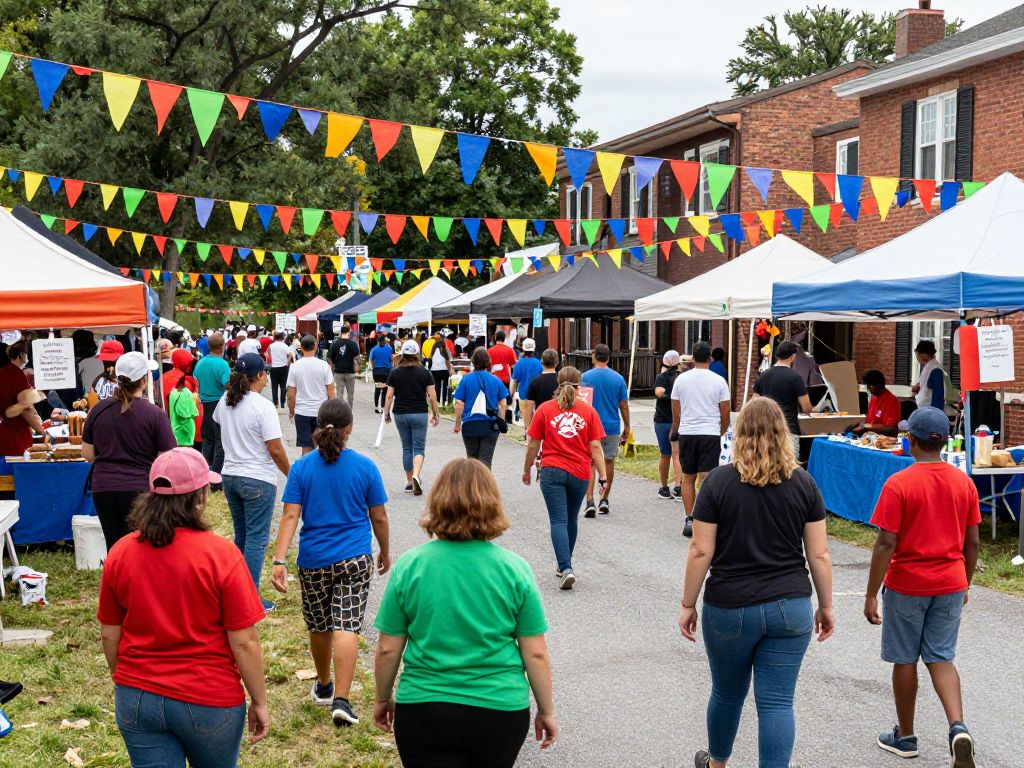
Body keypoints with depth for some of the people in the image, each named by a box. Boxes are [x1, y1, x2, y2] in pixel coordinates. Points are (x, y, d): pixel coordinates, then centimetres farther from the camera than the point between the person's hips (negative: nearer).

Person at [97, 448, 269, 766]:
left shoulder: (120, 553, -5)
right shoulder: (220, 554, -17)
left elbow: (109, 634, 4)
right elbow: (244, 642, -15)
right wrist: (259, 701, -2)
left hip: (137, 701, 3)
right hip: (207, 701, -3)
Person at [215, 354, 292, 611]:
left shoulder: (225, 402, 3)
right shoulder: (263, 406, -18)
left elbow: (218, 421, 26)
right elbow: (275, 449, -17)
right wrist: (291, 475, -5)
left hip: (230, 476, 7)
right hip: (258, 479, -7)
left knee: (241, 536, 19)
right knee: (257, 539, 0)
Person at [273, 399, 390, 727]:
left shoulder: (301, 468, -4)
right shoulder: (365, 467, -5)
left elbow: (290, 516, -11)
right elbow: (379, 518, 1)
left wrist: (280, 560, -12)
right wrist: (385, 552, 16)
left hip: (313, 561, 2)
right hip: (355, 559, -1)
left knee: (319, 626, 17)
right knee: (347, 626, -4)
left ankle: (324, 687, 37)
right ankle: (341, 700, -14)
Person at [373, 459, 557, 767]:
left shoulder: (409, 566, -8)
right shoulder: (515, 569, -8)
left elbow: (388, 649, -2)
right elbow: (535, 653, -5)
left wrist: (383, 699, 14)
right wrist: (546, 711, 9)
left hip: (424, 714, -1)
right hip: (501, 712, 1)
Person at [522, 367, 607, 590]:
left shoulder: (545, 409, -1)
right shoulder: (588, 411, 1)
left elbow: (533, 445, 2)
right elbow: (595, 447, -3)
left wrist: (527, 470, 16)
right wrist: (602, 475, 1)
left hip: (552, 471, -2)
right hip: (580, 473, 2)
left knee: (558, 521, -4)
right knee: (571, 519, 18)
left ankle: (566, 568, -19)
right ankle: (564, 566, 31)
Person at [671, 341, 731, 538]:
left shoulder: (681, 379, 1)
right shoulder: (718, 381, -3)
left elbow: (675, 411, 9)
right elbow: (726, 412, 2)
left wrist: (675, 430, 27)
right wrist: (722, 432, 20)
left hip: (687, 433, 2)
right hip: (710, 433, -2)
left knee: (688, 478, 12)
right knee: (706, 479, -2)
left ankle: (689, 520, 11)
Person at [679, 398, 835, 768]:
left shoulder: (719, 481, -7)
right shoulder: (803, 483, -1)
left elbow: (700, 552, -8)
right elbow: (819, 554, 0)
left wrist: (688, 604, 2)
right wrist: (826, 606, 11)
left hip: (729, 610, 0)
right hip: (790, 608, 1)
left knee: (727, 693, 19)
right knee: (778, 701, 4)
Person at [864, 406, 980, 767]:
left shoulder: (898, 484, -16)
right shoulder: (964, 483, -1)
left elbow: (886, 544, -17)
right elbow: (972, 542, 6)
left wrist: (871, 595, -10)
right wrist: (964, 584, 20)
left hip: (907, 586, -4)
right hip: (950, 585, 4)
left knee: (905, 660, 10)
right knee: (941, 658, 13)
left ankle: (905, 737, 23)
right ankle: (958, 727, -8)